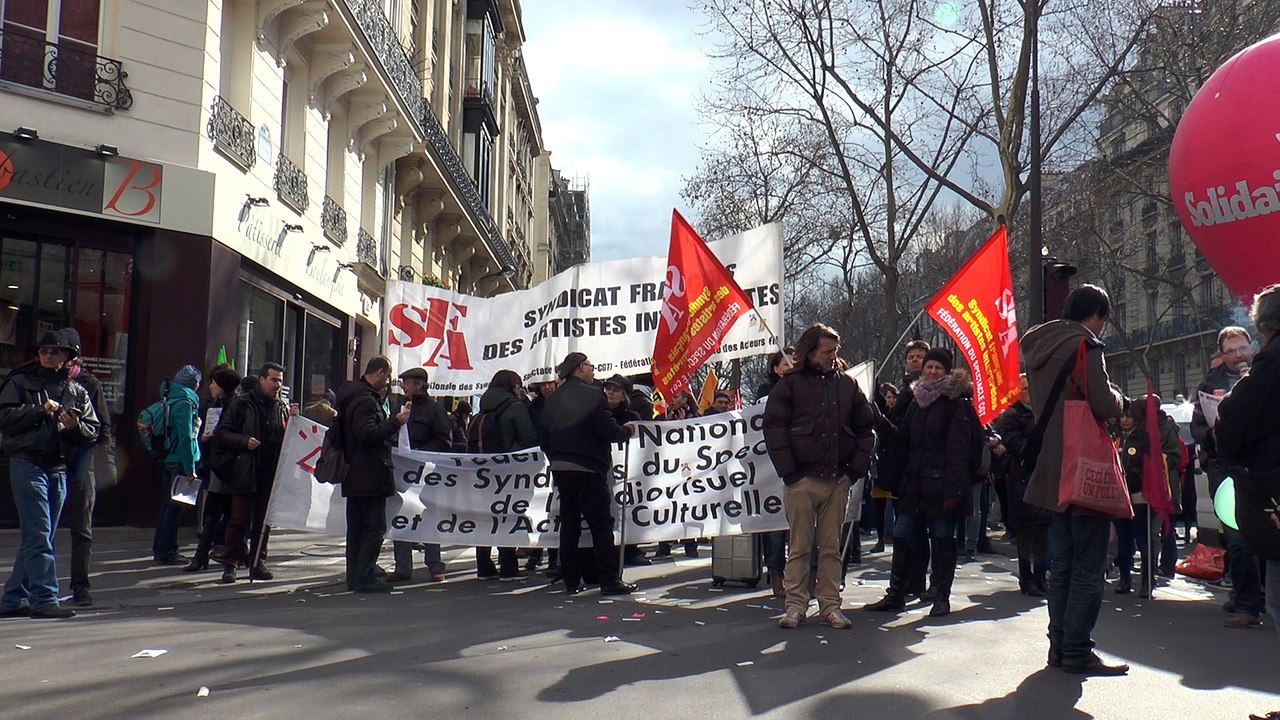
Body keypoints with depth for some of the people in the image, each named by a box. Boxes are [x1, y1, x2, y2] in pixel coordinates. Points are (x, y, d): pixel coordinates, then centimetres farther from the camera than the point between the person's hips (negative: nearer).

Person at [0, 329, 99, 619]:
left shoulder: (76, 391, 15)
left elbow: (92, 432, 10)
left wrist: (75, 426, -10)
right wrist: (41, 410, -13)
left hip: (59, 469, 5)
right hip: (27, 463, -5)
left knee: (36, 538, 9)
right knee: (38, 536, -11)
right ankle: (45, 598, -11)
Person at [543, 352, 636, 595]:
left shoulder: (553, 398, 9)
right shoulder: (592, 394, -11)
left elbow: (545, 437, 10)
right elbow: (608, 430, -16)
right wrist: (627, 430, 3)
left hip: (560, 468, 7)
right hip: (587, 468, -6)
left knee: (569, 524, 11)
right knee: (601, 524, 0)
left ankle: (571, 581, 14)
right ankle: (609, 580, 1)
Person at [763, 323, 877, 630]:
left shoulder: (847, 384, 10)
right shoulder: (791, 384, 0)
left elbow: (866, 428, 15)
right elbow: (773, 427, -4)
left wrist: (856, 467, 5)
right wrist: (789, 472, -9)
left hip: (838, 480, 3)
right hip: (802, 479, -3)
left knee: (831, 547, 9)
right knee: (799, 546, 2)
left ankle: (830, 605, 16)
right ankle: (795, 605, 10)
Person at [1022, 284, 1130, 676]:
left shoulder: (1040, 346, 14)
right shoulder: (1084, 346, -12)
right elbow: (1105, 405, -22)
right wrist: (1121, 399, 1)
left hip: (1054, 473, 8)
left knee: (1062, 564, 13)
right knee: (1089, 567, -3)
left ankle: (1060, 645, 18)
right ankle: (1077, 651, -1)